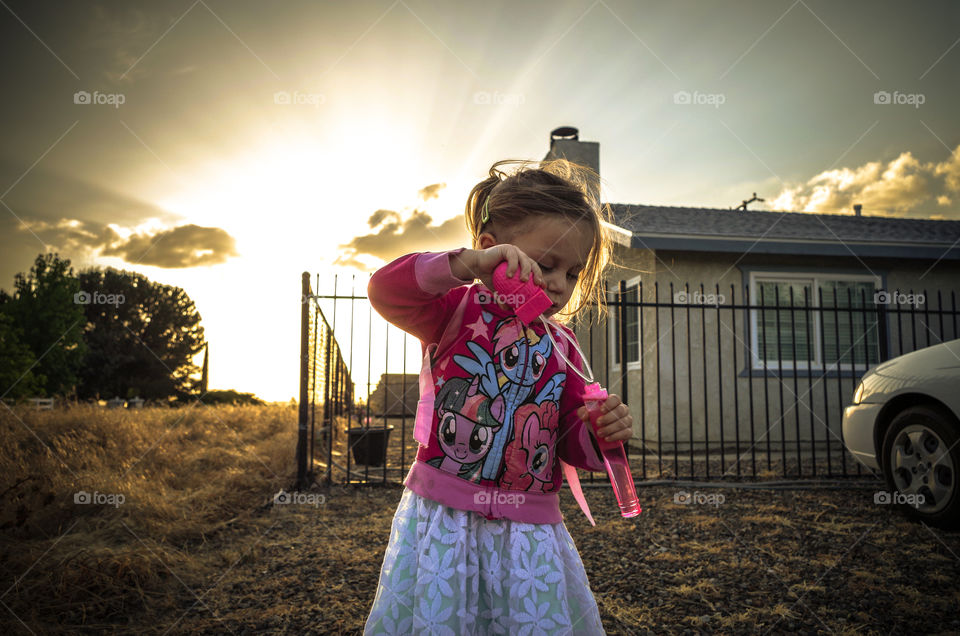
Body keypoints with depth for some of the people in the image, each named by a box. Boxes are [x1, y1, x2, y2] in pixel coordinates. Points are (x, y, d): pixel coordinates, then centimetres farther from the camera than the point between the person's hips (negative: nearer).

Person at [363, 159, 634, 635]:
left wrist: (600, 434, -12)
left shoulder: (562, 345, 10)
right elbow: (386, 291, -21)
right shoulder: (459, 309, -3)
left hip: (531, 529, 4)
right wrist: (470, 264, -32)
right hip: (444, 517, -4)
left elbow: (571, 443, 12)